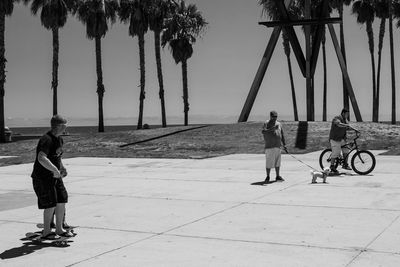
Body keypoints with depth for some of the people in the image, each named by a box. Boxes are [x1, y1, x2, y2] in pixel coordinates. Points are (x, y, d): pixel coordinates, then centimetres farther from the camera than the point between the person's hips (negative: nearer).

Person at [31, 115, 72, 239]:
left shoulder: (59, 139, 8)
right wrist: (55, 170, -37)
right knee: (51, 204, -6)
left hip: (55, 176, 9)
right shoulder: (47, 140, -23)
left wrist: (62, 167, 17)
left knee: (62, 201, 9)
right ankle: (46, 232, 10)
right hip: (42, 177, -9)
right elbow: (41, 158, -37)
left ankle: (59, 229, 22)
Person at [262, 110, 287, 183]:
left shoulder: (279, 124, 15)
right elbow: (263, 131, -20)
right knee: (269, 162, -4)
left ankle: (278, 176, 17)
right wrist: (272, 129, -30)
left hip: (277, 146, 5)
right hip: (269, 146, -5)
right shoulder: (266, 123, -3)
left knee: (277, 162, 9)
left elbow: (282, 135, 19)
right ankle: (267, 177, 6)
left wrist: (284, 145, 16)